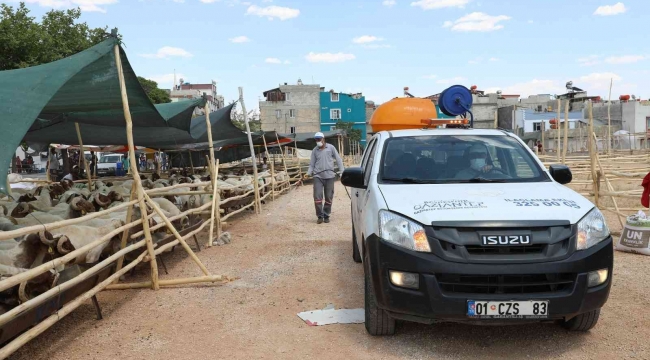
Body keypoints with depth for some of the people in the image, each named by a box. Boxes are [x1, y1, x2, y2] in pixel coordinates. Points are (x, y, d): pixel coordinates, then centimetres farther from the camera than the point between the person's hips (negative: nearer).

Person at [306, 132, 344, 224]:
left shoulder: (331, 147, 4)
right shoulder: (315, 150, 9)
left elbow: (338, 159, 7)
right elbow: (312, 164, 11)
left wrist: (341, 171, 0)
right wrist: (308, 173, -4)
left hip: (329, 176, -1)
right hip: (318, 176, 1)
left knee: (329, 197, 4)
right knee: (317, 196, -9)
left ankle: (326, 216, 17)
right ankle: (320, 216, 2)